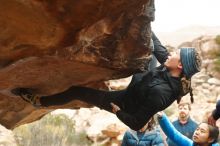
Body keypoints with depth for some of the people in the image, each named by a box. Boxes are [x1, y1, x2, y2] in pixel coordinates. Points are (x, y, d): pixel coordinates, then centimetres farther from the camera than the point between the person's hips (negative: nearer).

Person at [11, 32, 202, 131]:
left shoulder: (160, 92, -41)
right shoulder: (170, 72, -19)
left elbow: (136, 124, -35)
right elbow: (158, 47, -2)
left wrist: (115, 110, -22)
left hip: (122, 103, -7)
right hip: (129, 93, 7)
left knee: (76, 91, -2)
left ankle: (40, 101, 17)